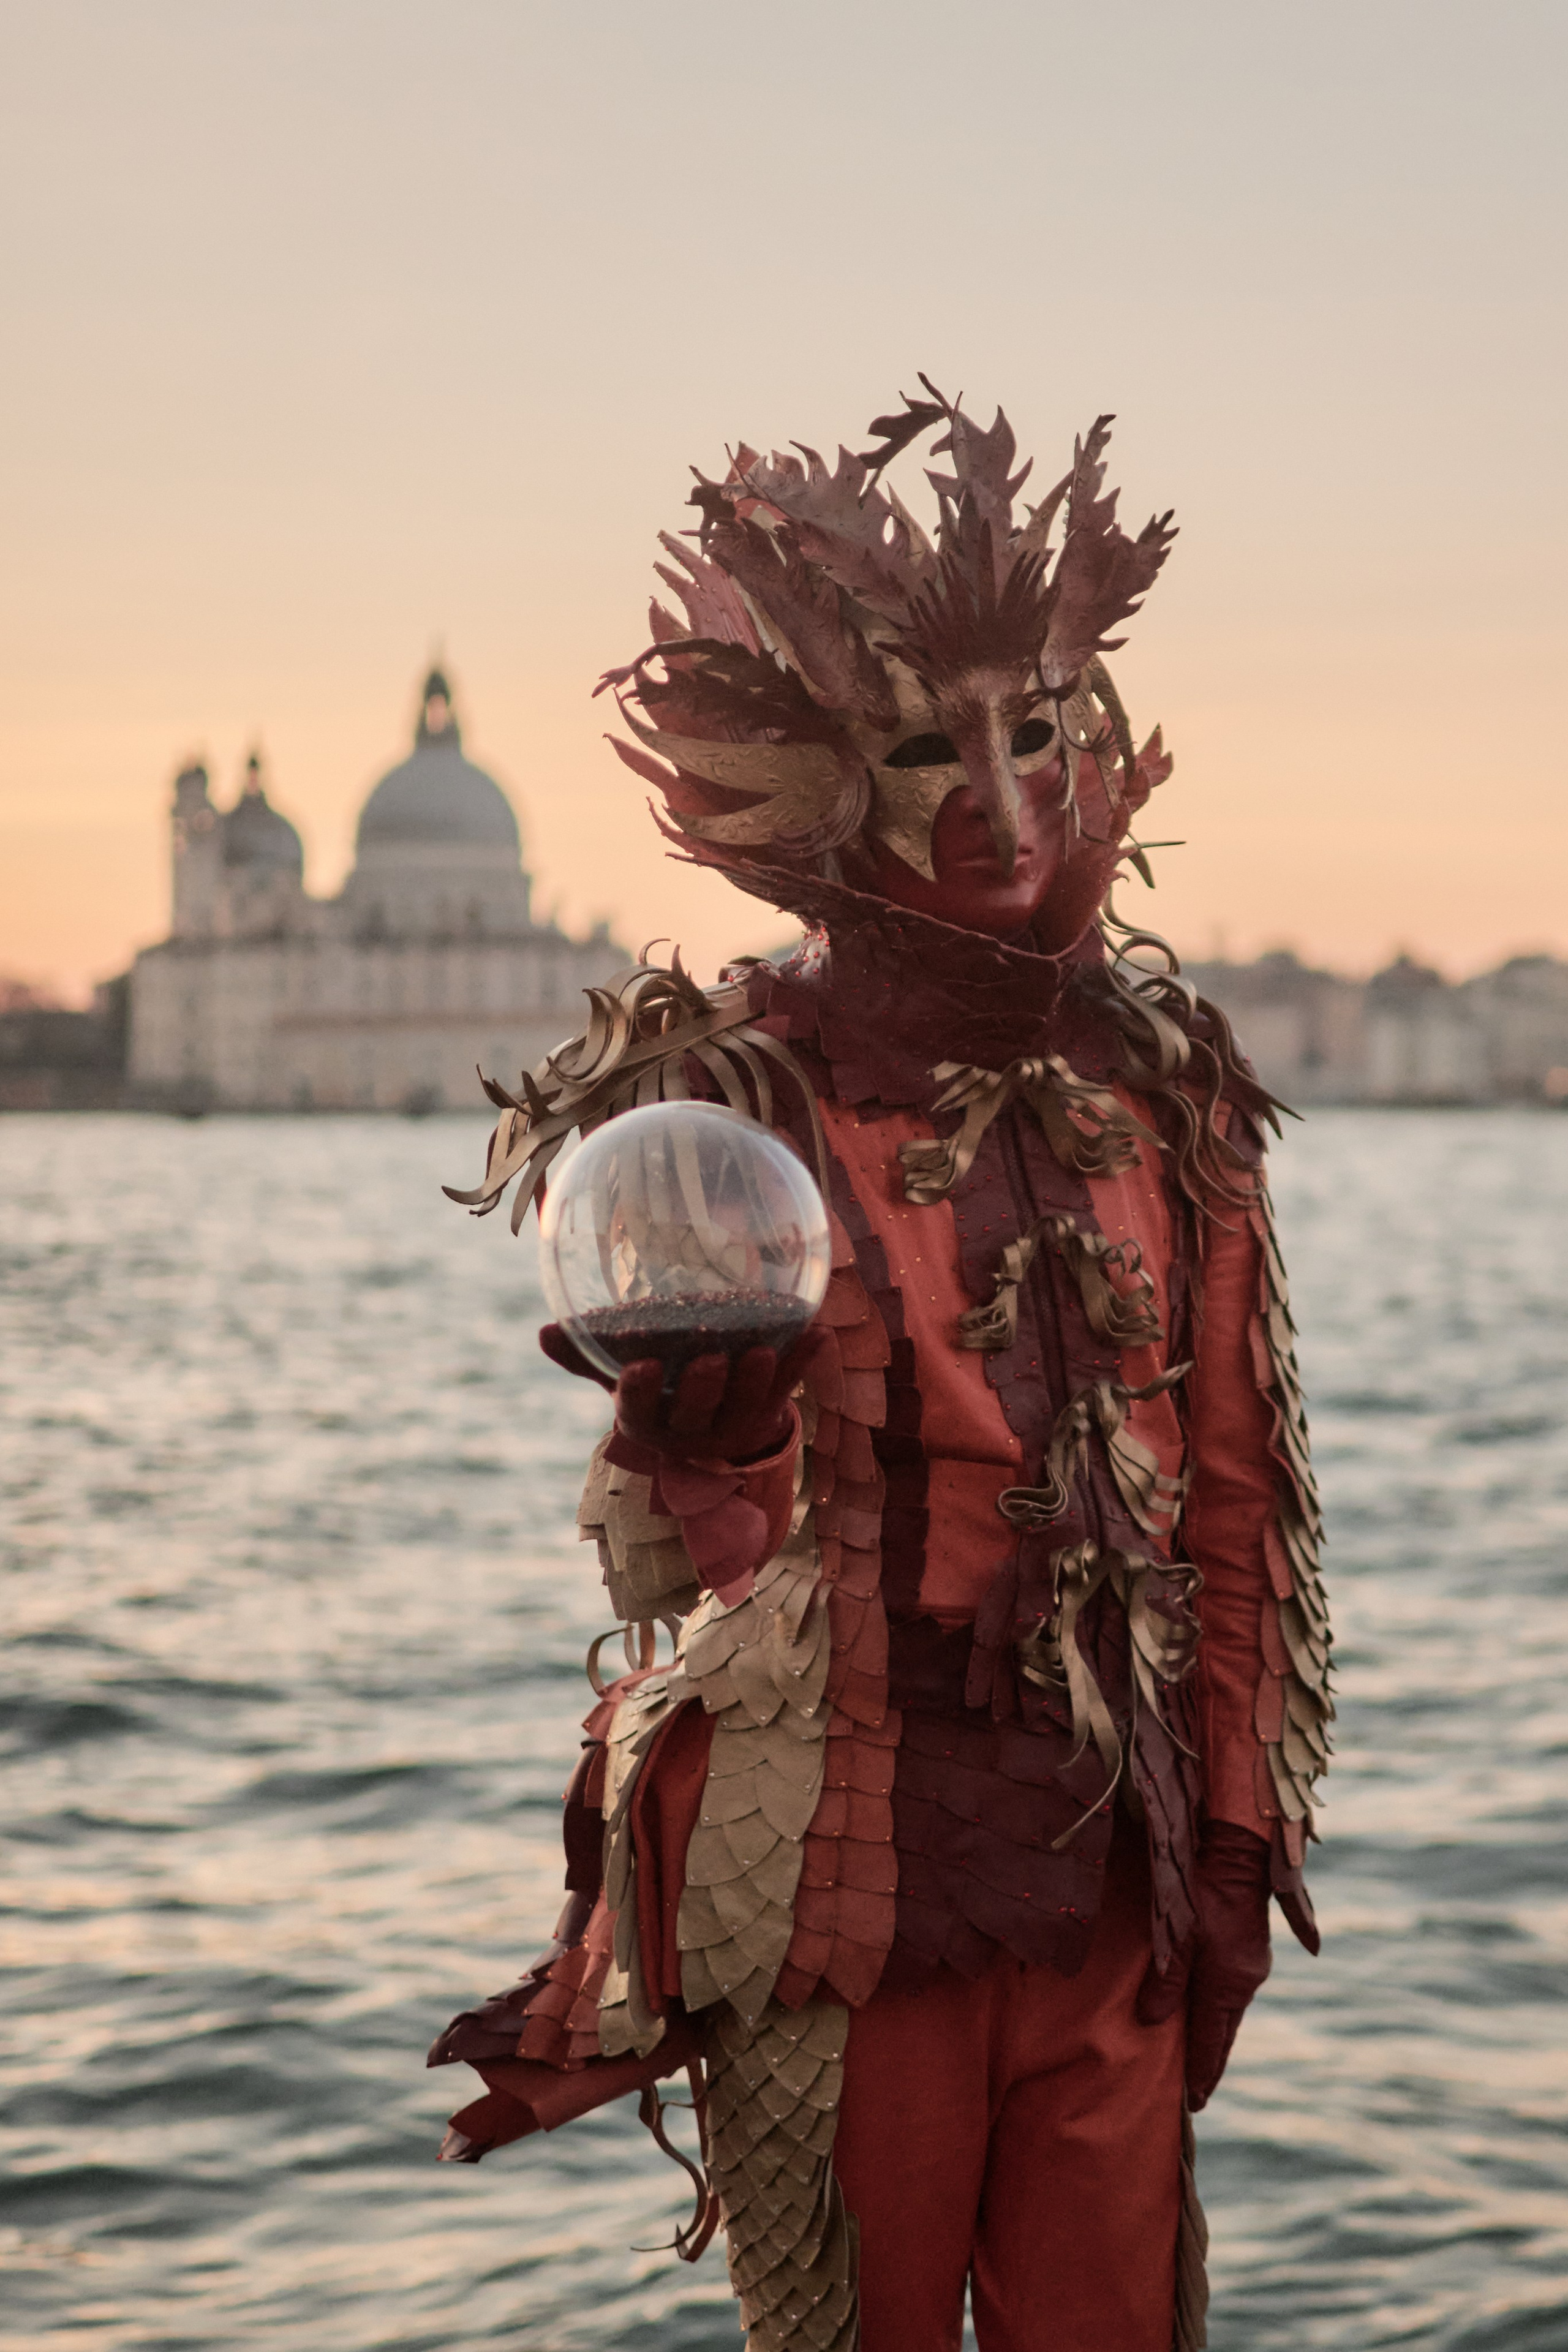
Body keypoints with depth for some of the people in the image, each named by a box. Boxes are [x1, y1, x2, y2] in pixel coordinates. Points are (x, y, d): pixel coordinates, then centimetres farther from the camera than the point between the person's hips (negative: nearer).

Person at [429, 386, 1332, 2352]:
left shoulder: (1155, 1078, 4)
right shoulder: (727, 1099, -7)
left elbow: (1230, 1492, 9)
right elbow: (687, 1564, -11)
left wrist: (1233, 1837, 6)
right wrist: (683, 1404, -32)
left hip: (1111, 1883, 3)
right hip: (837, 1896, -3)